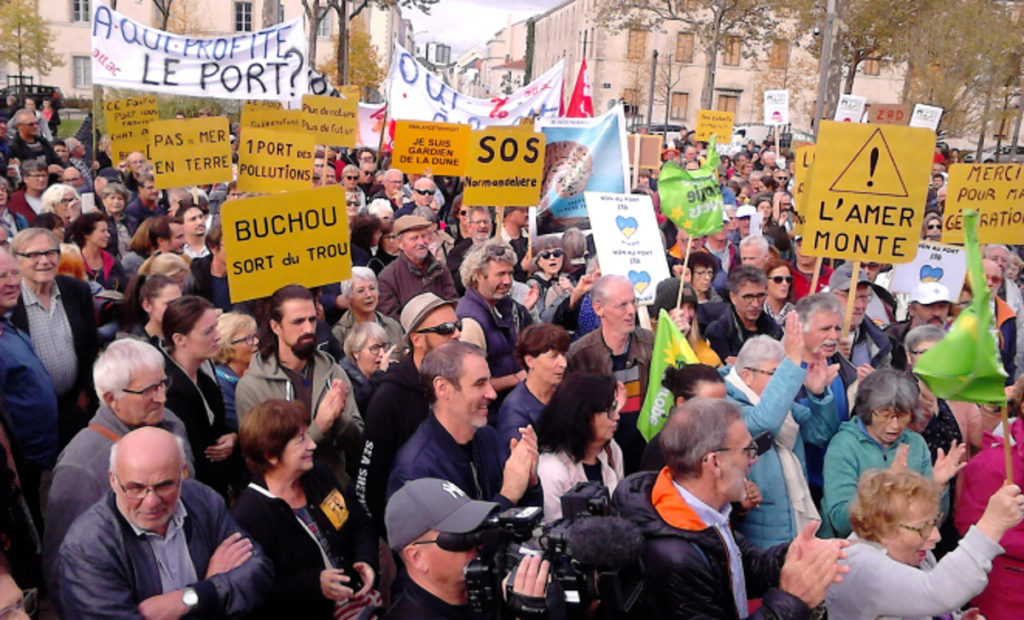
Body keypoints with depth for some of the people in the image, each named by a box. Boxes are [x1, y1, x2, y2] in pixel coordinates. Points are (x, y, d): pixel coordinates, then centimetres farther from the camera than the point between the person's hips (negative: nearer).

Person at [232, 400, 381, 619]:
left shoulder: (320, 475, 6)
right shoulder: (247, 517, -15)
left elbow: (360, 525, 15)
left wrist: (366, 561, -2)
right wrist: (313, 584, -21)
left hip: (356, 596, 6)